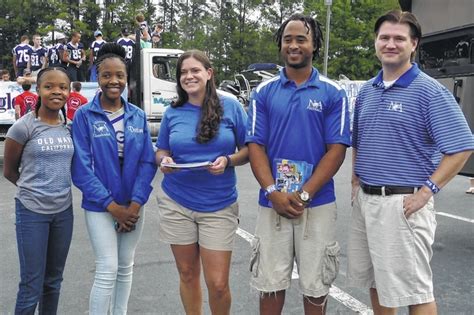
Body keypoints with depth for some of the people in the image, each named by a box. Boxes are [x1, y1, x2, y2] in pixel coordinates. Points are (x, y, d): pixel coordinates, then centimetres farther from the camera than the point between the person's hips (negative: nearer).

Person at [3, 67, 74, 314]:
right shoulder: (24, 126, -11)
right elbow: (9, 171, -1)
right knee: (31, 286, 1)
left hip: (64, 210, 5)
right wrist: (34, 188, 9)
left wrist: (55, 187, 4)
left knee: (53, 281, 17)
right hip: (32, 212, -5)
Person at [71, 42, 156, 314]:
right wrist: (112, 206, -14)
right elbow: (81, 167, -11)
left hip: (134, 205, 4)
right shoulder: (84, 115, -7)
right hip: (100, 207, -3)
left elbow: (148, 162, -1)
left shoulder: (138, 116, 2)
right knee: (108, 270, -5)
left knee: (126, 267, 14)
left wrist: (136, 203, -12)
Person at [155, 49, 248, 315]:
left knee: (218, 283, -2)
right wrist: (164, 161, -10)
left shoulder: (231, 107, -2)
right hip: (176, 204, 2)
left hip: (219, 205, -2)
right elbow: (161, 151, 13)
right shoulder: (172, 113, 5)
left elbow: (248, 150, 2)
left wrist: (228, 161, -18)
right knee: (188, 274, 12)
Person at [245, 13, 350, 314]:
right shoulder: (264, 92, 4)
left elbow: (336, 149, -5)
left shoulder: (333, 93, 0)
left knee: (316, 284, 12)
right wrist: (273, 192, -14)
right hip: (272, 203, 1)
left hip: (318, 204, -1)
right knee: (271, 281, 12)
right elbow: (256, 146, 0)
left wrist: (304, 194, -14)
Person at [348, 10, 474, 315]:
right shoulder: (366, 91, 11)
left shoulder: (430, 91, -9)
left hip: (402, 203, -7)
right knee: (375, 279, 19)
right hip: (364, 199, 7)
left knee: (413, 288, 2)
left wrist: (427, 190, -17)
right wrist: (356, 179, 10)